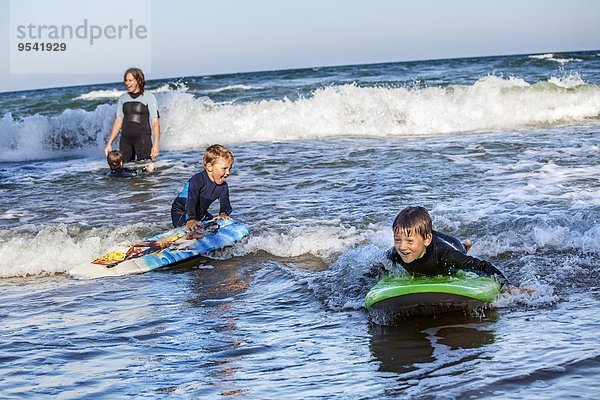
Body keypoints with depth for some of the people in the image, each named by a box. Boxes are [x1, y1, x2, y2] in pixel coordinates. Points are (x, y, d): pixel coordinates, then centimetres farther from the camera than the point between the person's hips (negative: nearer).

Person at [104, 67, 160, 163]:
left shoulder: (149, 98, -1)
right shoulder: (123, 98, 13)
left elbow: (155, 123, -6)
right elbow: (118, 122, 16)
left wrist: (156, 145, -16)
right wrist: (109, 143, 11)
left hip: (143, 139, -4)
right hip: (125, 140, 4)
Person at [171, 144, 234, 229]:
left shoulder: (223, 186, -10)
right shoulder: (197, 180, -32)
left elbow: (225, 203, -12)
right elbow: (191, 201, -44)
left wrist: (223, 214, -38)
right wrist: (191, 219, -60)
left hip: (200, 213, 7)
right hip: (181, 212, -7)